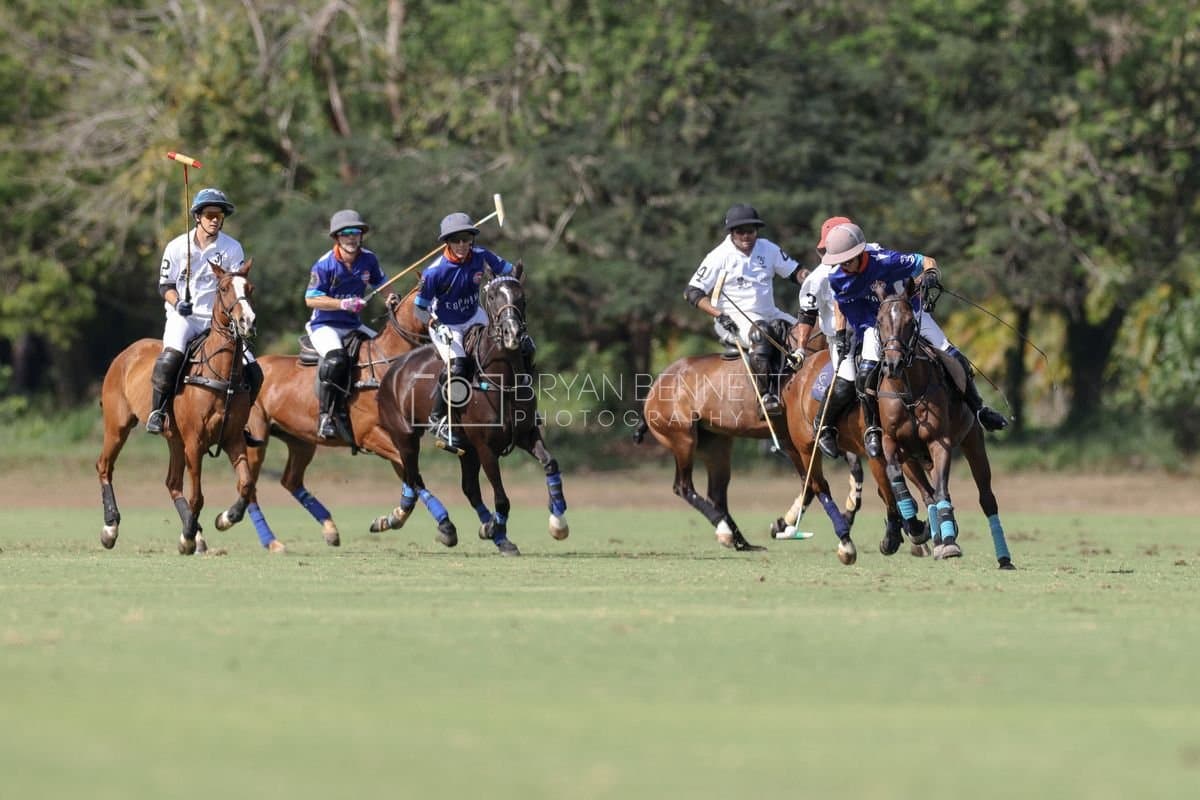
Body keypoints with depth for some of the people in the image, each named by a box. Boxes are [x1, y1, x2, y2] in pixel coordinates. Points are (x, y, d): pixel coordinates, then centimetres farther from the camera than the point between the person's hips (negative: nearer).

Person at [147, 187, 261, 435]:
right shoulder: (177, 247, 1)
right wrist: (177, 303, -15)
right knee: (170, 358, -33)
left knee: (252, 372, -6)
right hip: (183, 318, -3)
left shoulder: (232, 248, 2)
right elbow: (165, 285, 6)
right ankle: (157, 412, -19)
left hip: (219, 319, 3)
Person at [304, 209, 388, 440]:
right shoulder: (325, 264, -14)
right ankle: (325, 415, -26)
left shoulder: (368, 260, 2)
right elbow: (311, 299, -15)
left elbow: (380, 282, 21)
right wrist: (342, 304, -25)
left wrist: (390, 297, 0)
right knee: (336, 358, -34)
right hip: (324, 326, -6)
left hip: (353, 326, 6)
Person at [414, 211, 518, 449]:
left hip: (474, 317, 5)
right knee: (456, 365, -23)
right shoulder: (434, 272, -26)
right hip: (444, 324, -5)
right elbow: (420, 308, -17)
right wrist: (437, 327, -30)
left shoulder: (481, 257, -15)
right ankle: (438, 420, -9)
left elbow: (509, 272, 0)